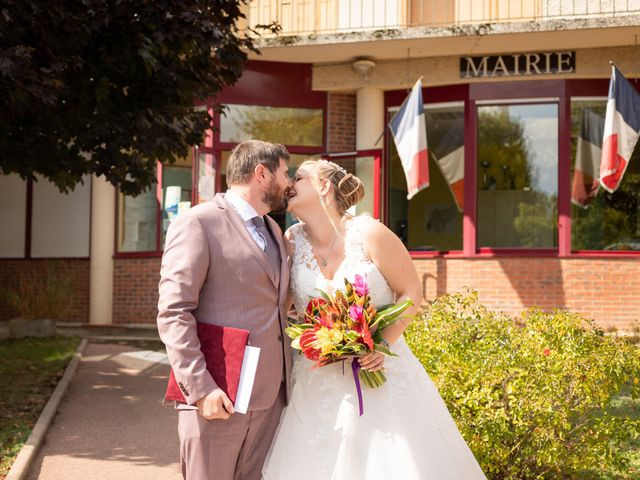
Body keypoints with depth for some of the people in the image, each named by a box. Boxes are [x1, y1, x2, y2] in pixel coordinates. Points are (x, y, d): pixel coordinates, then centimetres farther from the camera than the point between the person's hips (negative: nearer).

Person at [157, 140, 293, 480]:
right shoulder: (197, 223, -6)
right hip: (218, 396, -7)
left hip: (270, 395, 7)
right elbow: (174, 313, -13)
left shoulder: (273, 231, 19)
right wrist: (201, 387, -20)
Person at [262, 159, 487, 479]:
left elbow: (412, 293, -4)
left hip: (381, 370, -2)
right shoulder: (292, 240, -2)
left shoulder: (369, 234, -11)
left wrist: (385, 342, -17)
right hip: (318, 383, 3)